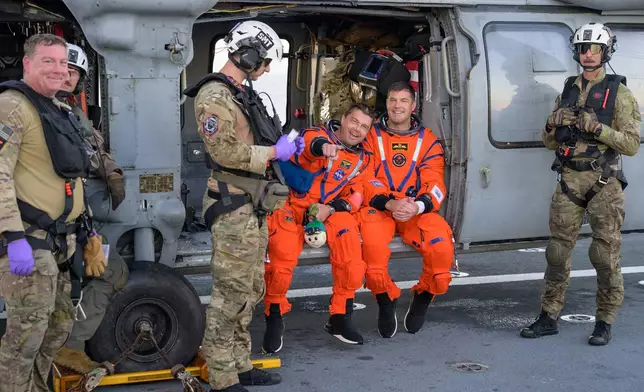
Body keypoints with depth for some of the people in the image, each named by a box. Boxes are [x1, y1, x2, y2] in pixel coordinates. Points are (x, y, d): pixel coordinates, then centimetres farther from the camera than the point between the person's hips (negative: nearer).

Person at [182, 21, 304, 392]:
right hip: (234, 208, -10)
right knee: (231, 294, -7)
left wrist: (282, 144, 10)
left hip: (254, 207, 10)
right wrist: (275, 152, -16)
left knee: (250, 291, 15)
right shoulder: (214, 96, -14)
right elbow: (225, 151, -23)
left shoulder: (244, 94, 17)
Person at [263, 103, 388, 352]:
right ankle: (274, 319, -2)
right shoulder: (318, 135, -1)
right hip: (291, 208, -4)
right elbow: (310, 141, -26)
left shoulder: (364, 159, 16)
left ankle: (340, 317, -6)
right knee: (282, 255, -27)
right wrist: (322, 146, -49)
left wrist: (330, 208, -12)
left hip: (331, 213, 4)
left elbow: (356, 194, 9)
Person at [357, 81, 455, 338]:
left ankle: (424, 297, 2)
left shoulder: (428, 141, 11)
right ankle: (385, 301, -8)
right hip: (379, 208, -1)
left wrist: (417, 206, -20)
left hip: (417, 211, 1)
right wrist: (390, 204, -18)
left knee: (442, 244, -29)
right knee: (372, 243, -36)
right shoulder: (371, 136, 7)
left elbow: (435, 186, 2)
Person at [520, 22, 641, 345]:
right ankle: (549, 317, 13)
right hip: (569, 181, 4)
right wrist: (553, 124, -5)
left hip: (603, 182, -4)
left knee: (606, 254, -1)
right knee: (558, 250, 5)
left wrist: (598, 127, -20)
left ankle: (605, 322, 11)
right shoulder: (567, 92, 13)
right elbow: (549, 143, 17)